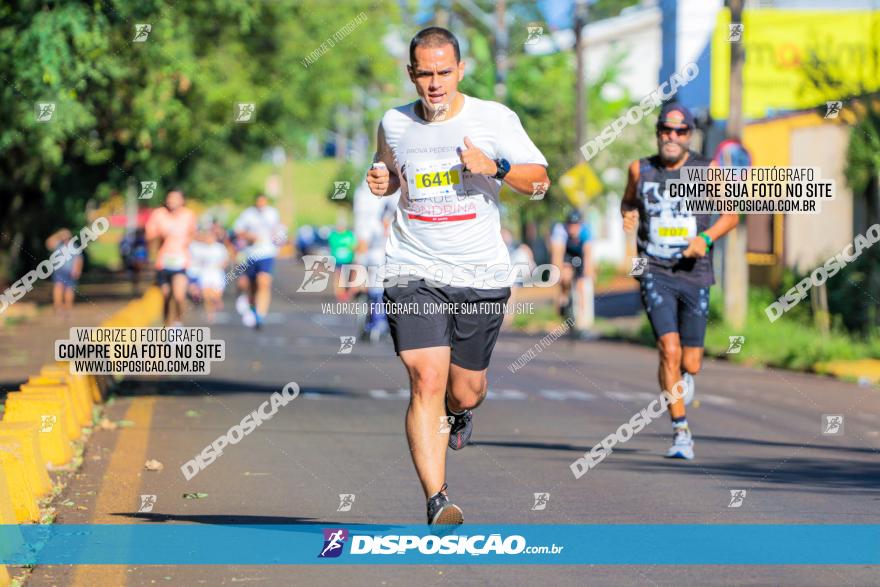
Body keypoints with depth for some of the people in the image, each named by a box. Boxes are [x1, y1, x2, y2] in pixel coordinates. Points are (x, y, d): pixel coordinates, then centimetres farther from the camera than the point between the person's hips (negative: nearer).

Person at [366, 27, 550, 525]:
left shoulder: (495, 119, -1)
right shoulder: (394, 124, 6)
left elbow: (539, 180, 1)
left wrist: (494, 167, -17)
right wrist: (381, 181, 2)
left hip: (482, 276, 0)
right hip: (413, 273, 0)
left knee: (465, 390, 8)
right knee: (426, 381, -17)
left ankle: (461, 411, 48)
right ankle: (438, 501, -18)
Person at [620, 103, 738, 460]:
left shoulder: (707, 170, 1)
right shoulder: (640, 170, 4)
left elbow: (731, 215, 9)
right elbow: (628, 201, 22)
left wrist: (706, 238, -9)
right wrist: (628, 217, -1)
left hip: (694, 274, 1)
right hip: (655, 273, -1)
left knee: (690, 364, 4)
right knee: (669, 349, -18)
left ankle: (683, 377, 44)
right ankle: (681, 433, -12)